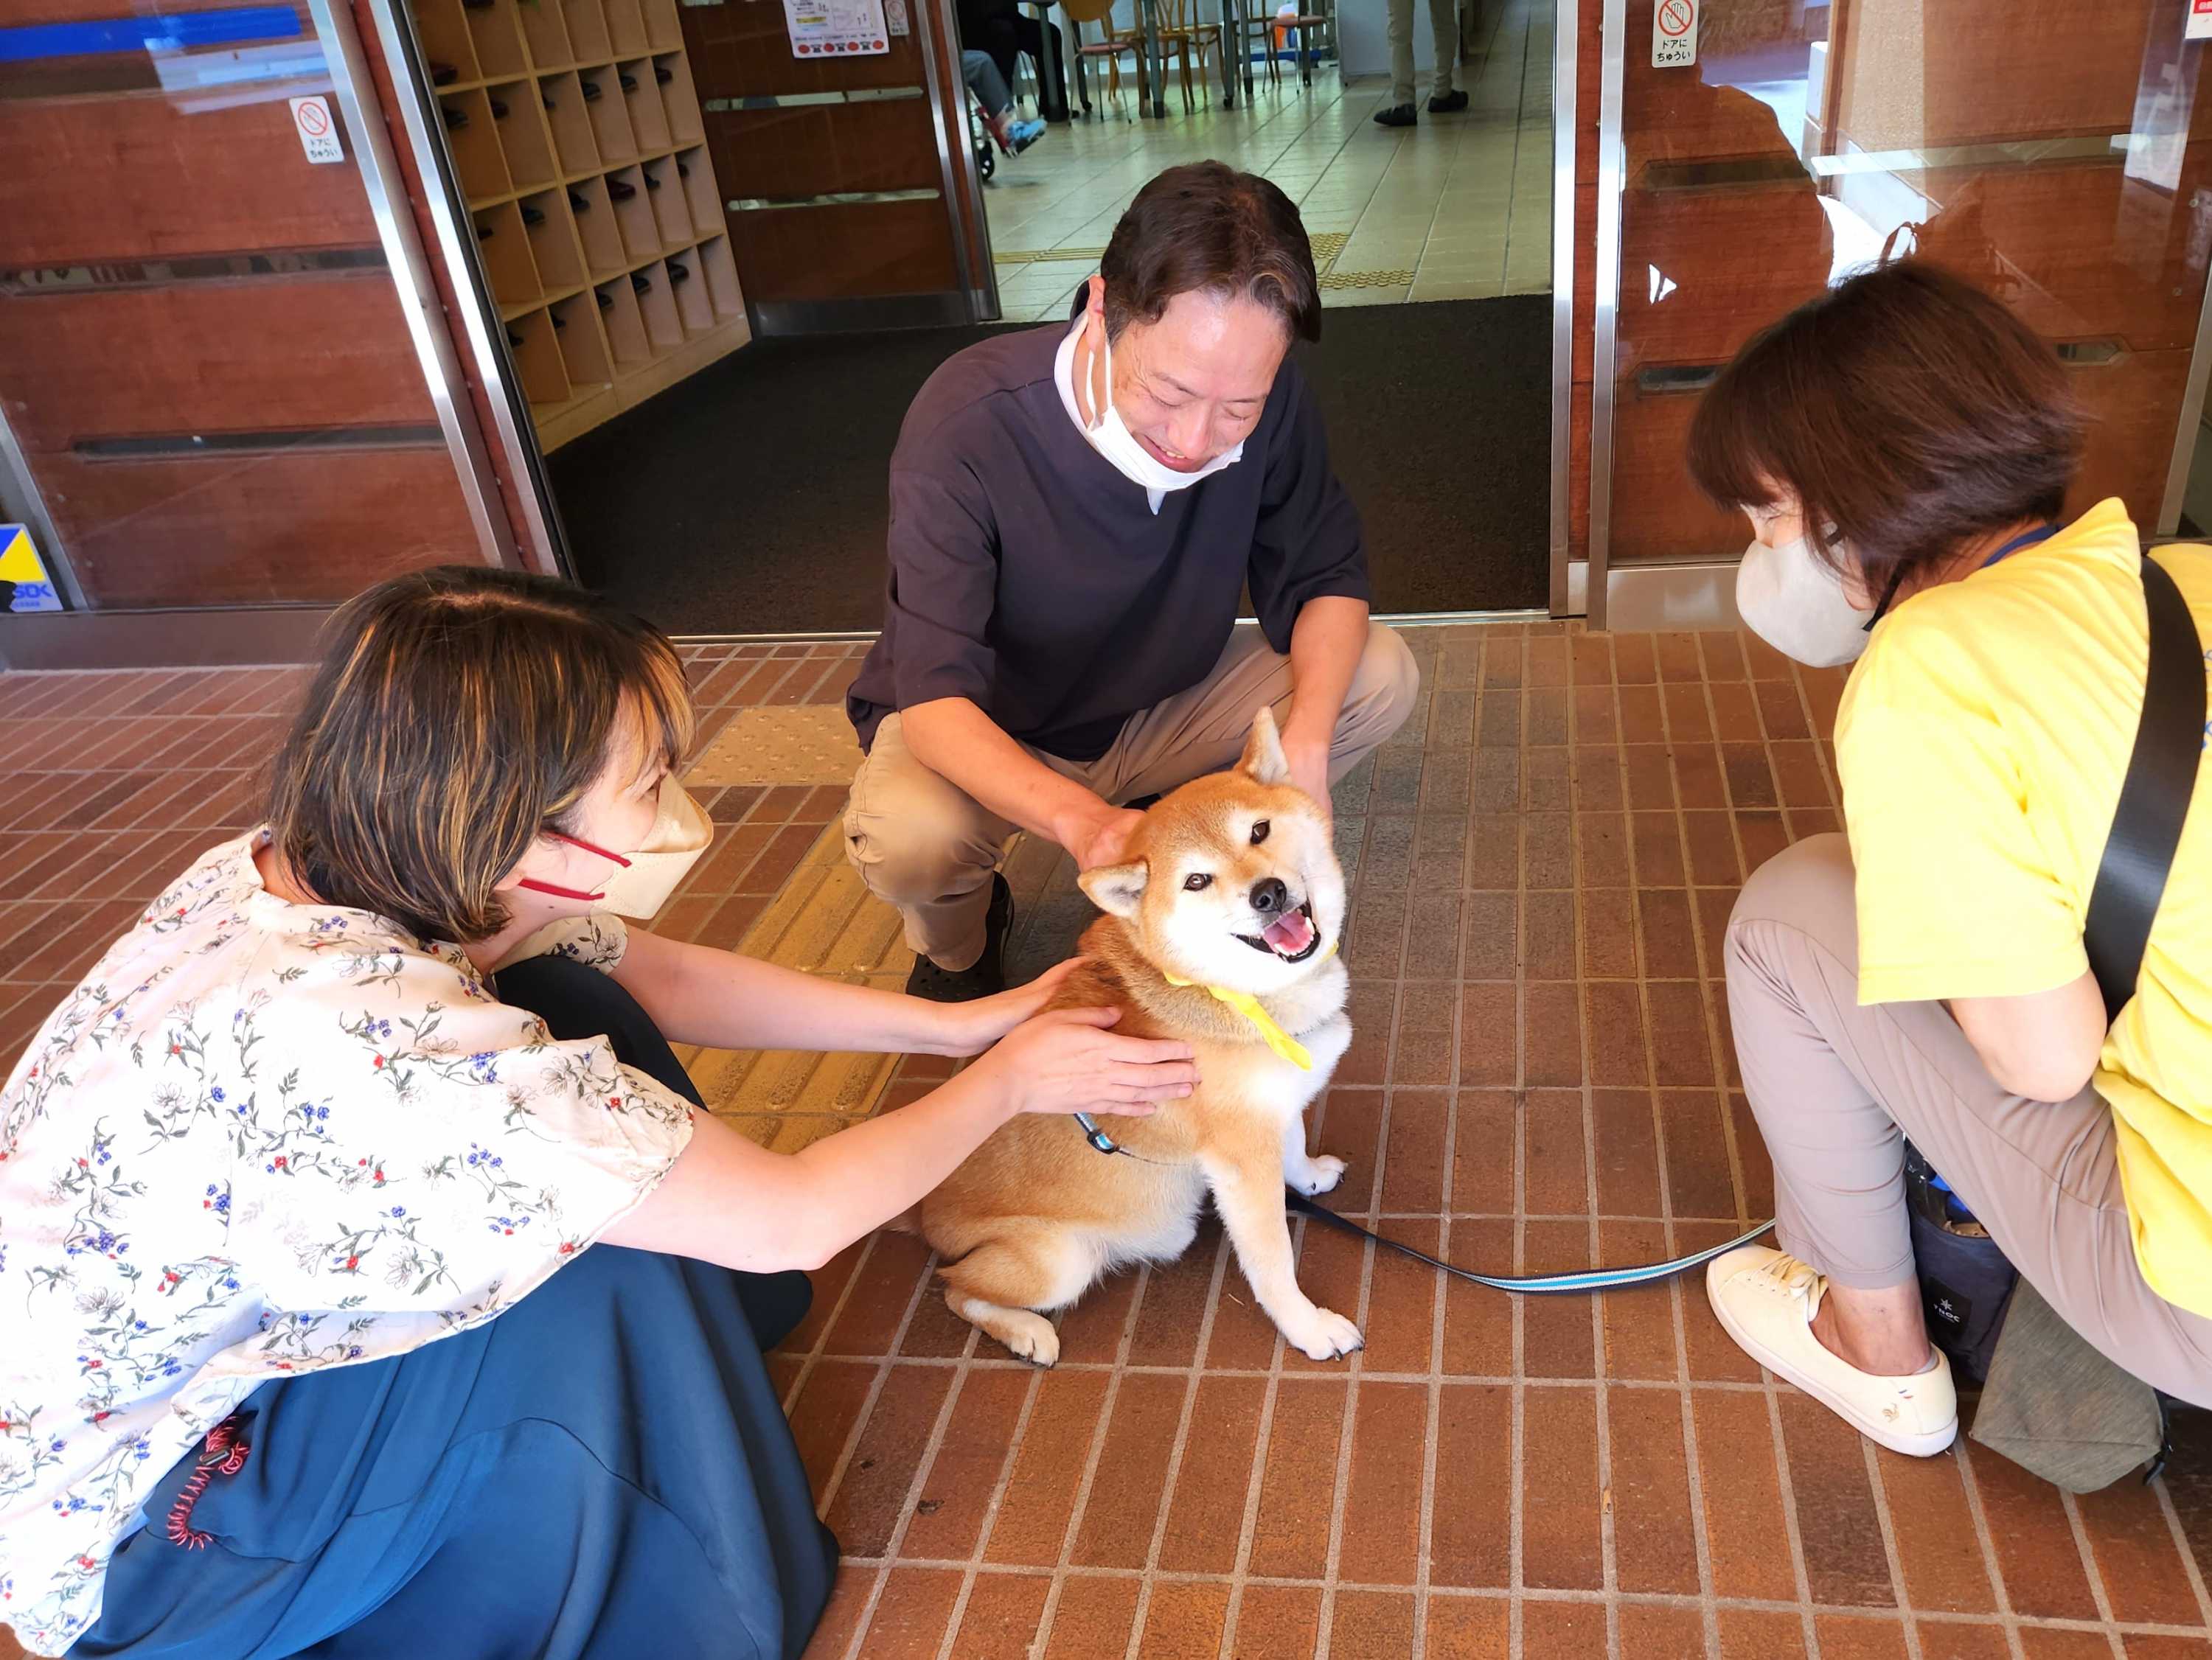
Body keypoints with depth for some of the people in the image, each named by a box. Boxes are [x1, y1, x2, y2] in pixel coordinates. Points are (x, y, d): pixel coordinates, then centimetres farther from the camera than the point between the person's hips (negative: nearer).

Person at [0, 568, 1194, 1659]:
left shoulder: (331, 867, -14)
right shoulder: (379, 1050, -38)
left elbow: (666, 981, -1)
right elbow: (793, 1218, -28)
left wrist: (948, 1022, 1)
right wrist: (1006, 1082, -11)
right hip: (127, 1527, -7)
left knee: (583, 1016, -4)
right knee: (604, 1277, -24)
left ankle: (717, 1337, 15)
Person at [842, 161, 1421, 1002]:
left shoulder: (1267, 398, -21)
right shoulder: (966, 424, -32)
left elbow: (1325, 580, -11)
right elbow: (935, 697, -34)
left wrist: (1302, 747, -32)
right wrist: (1080, 818, -53)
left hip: (1163, 708, 4)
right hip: (990, 736, -3)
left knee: (1380, 673, -16)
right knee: (907, 835, -36)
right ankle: (957, 940, 4)